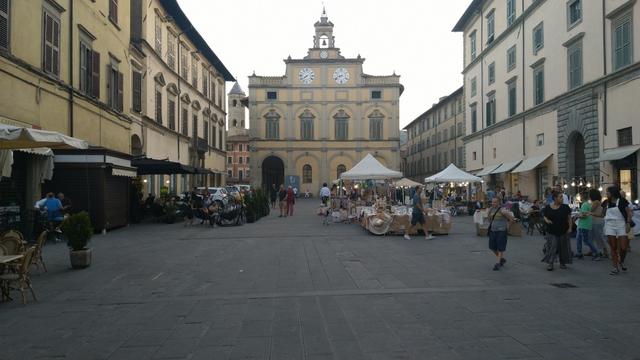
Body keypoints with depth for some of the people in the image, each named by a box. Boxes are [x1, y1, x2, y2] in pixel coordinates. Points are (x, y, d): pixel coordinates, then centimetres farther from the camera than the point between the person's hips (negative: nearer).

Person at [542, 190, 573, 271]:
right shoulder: (547, 207, -1)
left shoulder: (565, 207, -2)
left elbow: (569, 218, 2)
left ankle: (562, 263, 24)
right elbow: (545, 217, 7)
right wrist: (547, 220, -14)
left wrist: (570, 228, -5)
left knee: (563, 247, 8)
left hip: (563, 231, 1)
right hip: (551, 232, -1)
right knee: (552, 247, -3)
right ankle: (550, 263, 3)